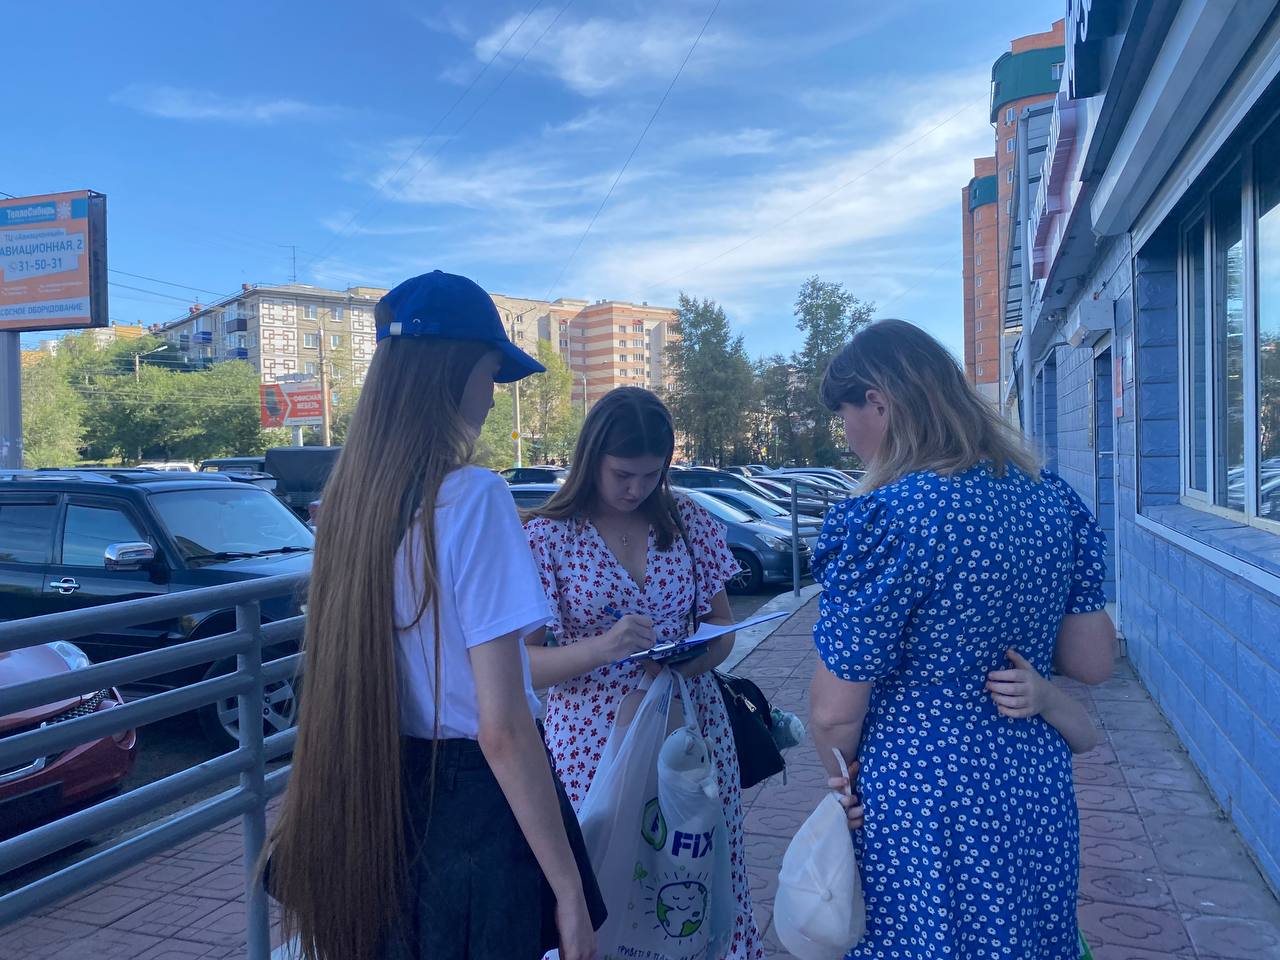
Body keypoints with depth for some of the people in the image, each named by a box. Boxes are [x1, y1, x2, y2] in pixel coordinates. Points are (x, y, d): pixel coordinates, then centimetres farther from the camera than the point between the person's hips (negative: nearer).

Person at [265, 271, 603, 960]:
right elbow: (503, 729, -22)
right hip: (468, 807, -7)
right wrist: (571, 895, -16)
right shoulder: (471, 497, -21)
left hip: (367, 802, 7)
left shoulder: (349, 492, 1)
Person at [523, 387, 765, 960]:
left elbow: (721, 624, 10)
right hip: (595, 741, -2)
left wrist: (689, 661, -12)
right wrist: (601, 648, -25)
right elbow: (523, 665, -7)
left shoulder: (688, 522, 4)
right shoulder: (547, 537, -5)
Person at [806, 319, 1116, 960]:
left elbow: (835, 711, -17)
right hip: (1039, 795, 7)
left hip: (921, 813, -6)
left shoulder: (886, 517, -23)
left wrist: (841, 780, 2)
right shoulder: (1051, 498, -2)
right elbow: (1094, 662, 4)